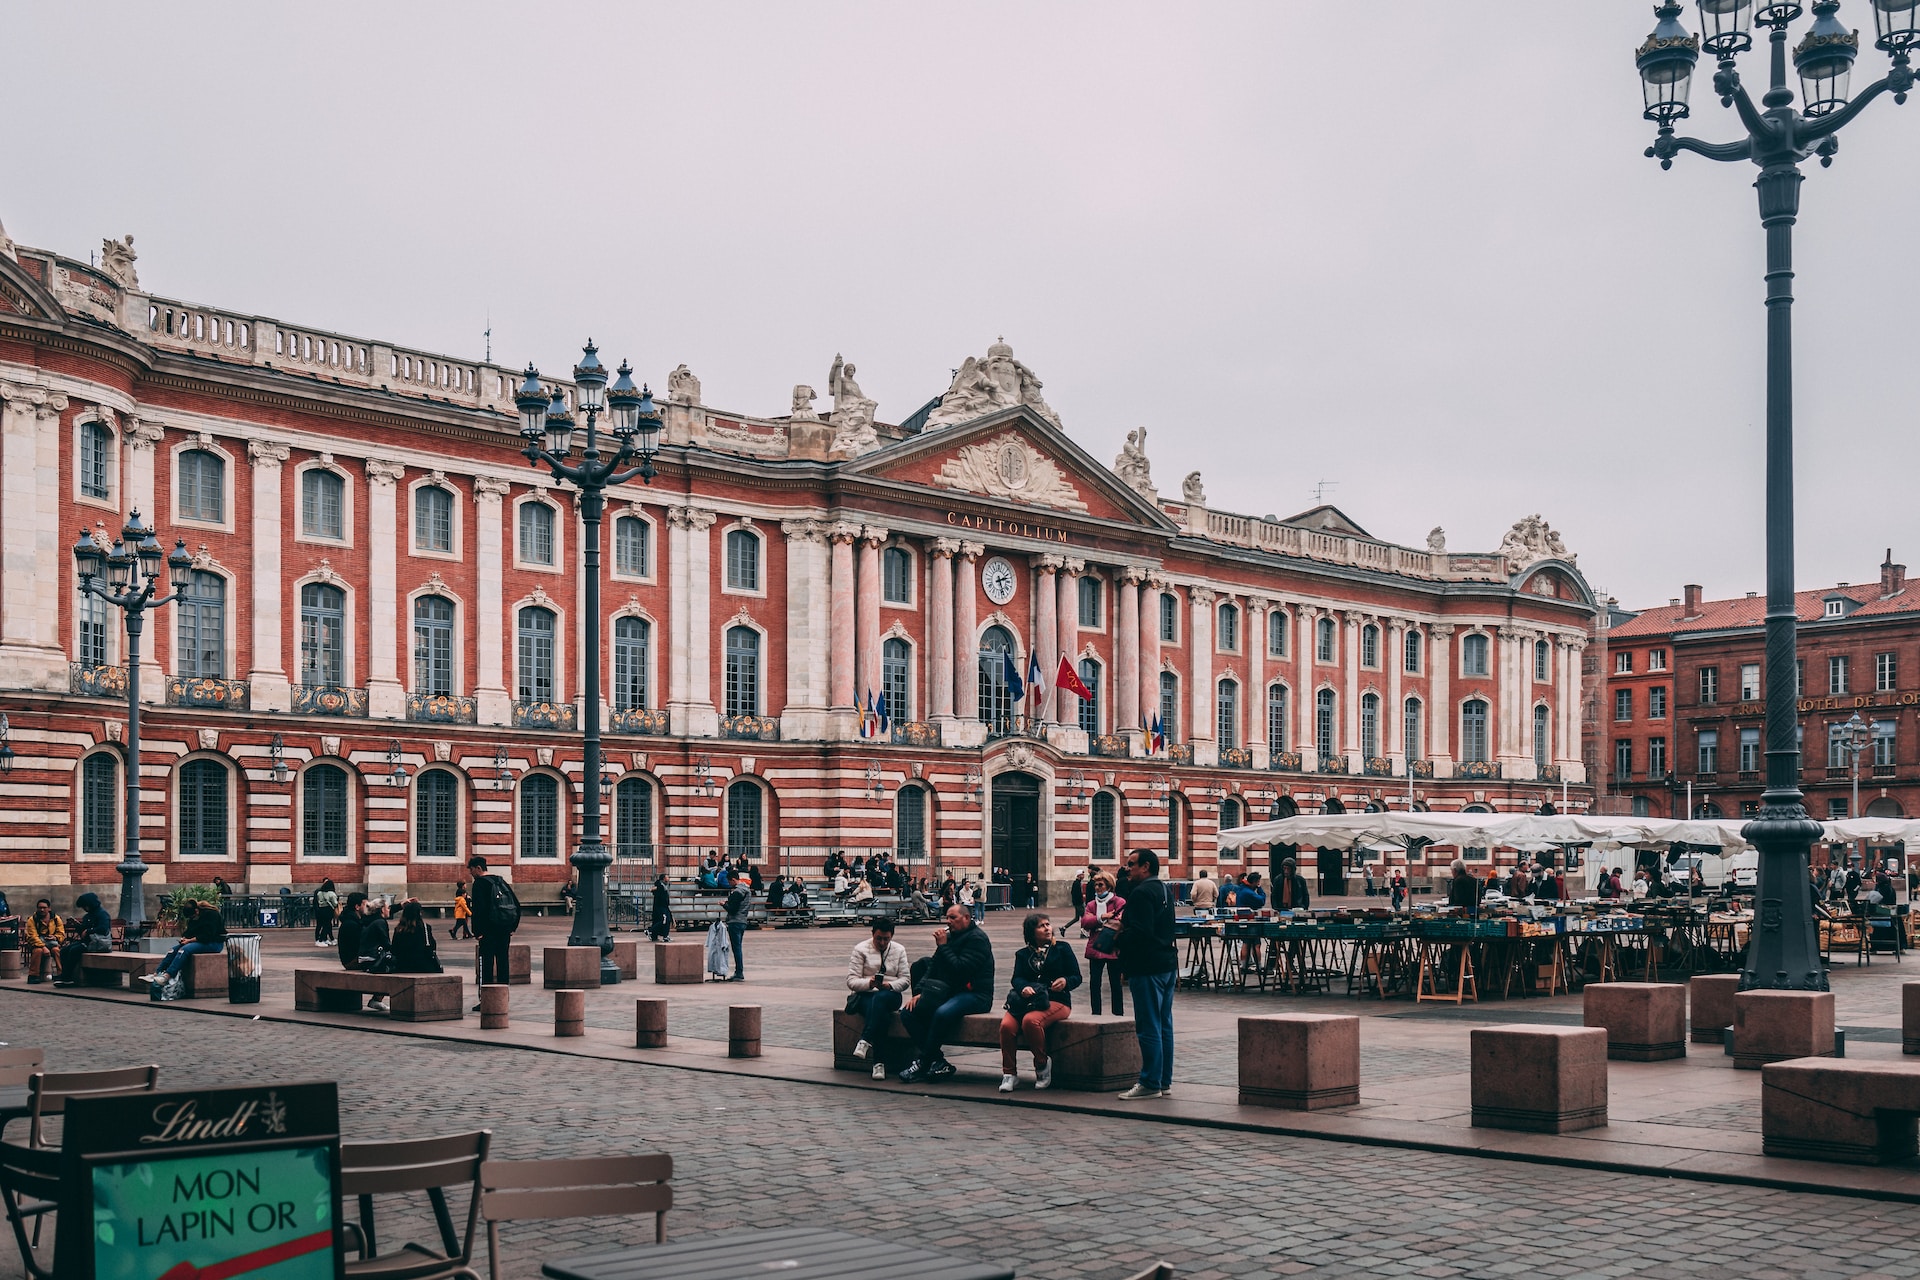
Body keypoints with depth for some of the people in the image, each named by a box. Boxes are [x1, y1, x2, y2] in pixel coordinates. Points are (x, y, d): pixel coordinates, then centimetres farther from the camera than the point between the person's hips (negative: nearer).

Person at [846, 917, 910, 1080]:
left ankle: (865, 1042, -46)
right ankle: (879, 1062, -43)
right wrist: (869, 983, -22)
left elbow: (905, 978, 7)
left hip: (890, 995, 2)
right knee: (880, 1012, -38)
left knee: (881, 998, -39)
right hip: (866, 995, -2)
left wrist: (890, 985, -15)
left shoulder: (899, 950, 14)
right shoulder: (861, 949, 6)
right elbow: (851, 981, -1)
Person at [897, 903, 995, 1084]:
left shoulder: (977, 938, -8)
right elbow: (933, 967, 19)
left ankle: (923, 1063, -24)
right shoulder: (949, 937, 19)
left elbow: (960, 969, -21)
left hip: (974, 994, -9)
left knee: (943, 1013, -37)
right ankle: (939, 1063, -17)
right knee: (908, 1013, -10)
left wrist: (943, 946, -13)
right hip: (948, 993, 9)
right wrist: (920, 992, 6)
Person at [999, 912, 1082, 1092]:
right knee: (1007, 1025, -29)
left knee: (1030, 1020, -36)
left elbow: (1076, 977, 9)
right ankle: (1009, 1073, -16)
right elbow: (1017, 979, 4)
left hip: (1056, 1000, -3)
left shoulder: (1062, 949, 15)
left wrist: (1065, 981, -15)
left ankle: (1042, 1064, -15)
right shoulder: (1022, 954, 21)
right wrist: (1023, 988, -20)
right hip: (1027, 1001, 3)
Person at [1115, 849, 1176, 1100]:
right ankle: (1164, 1081, 17)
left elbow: (1139, 933, -24)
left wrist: (1120, 935, -6)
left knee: (1149, 1028, -6)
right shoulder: (1164, 890, 16)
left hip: (1147, 967, -10)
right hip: (1167, 963, 10)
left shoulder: (1141, 893, -15)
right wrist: (1125, 925, 13)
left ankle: (1150, 1084, -3)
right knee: (1164, 1026, 12)